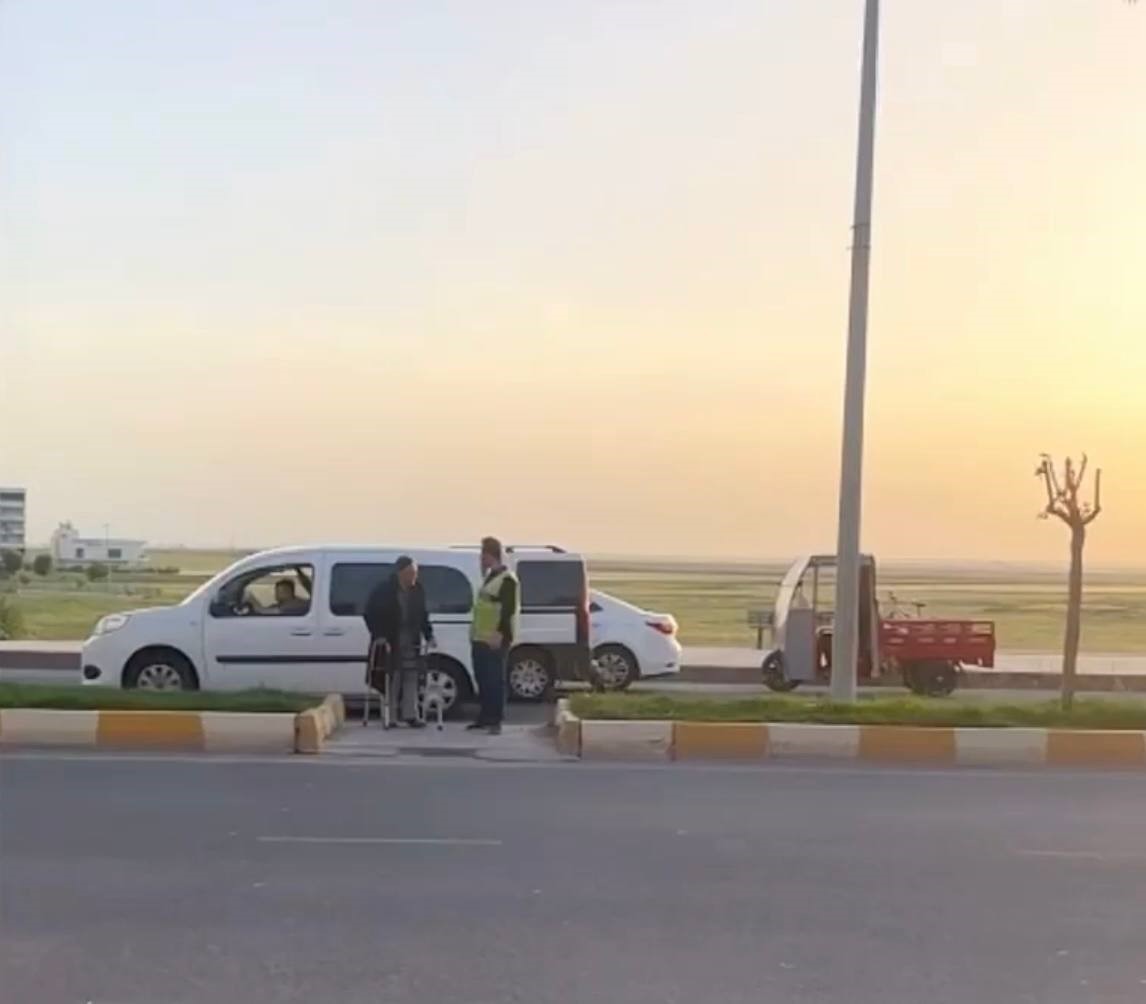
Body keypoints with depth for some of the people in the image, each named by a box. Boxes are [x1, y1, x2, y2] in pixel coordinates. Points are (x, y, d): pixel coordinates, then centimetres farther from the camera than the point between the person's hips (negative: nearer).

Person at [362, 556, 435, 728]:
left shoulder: (418, 590, 2)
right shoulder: (383, 590, -11)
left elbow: (423, 615, 10)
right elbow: (369, 613, -8)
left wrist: (428, 635, 1)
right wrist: (378, 635, -16)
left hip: (410, 641, 4)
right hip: (389, 640, -4)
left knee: (411, 676, 1)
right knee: (392, 677, 0)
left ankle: (410, 714, 5)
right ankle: (390, 716, 7)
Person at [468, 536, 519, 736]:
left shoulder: (507, 580, -12)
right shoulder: (488, 576, 18)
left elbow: (509, 610, -19)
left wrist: (500, 634, -24)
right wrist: (474, 631, 22)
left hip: (495, 640, -10)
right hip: (480, 638, 10)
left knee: (495, 680, -7)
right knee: (482, 679, 13)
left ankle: (495, 721, -5)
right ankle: (484, 717, 21)